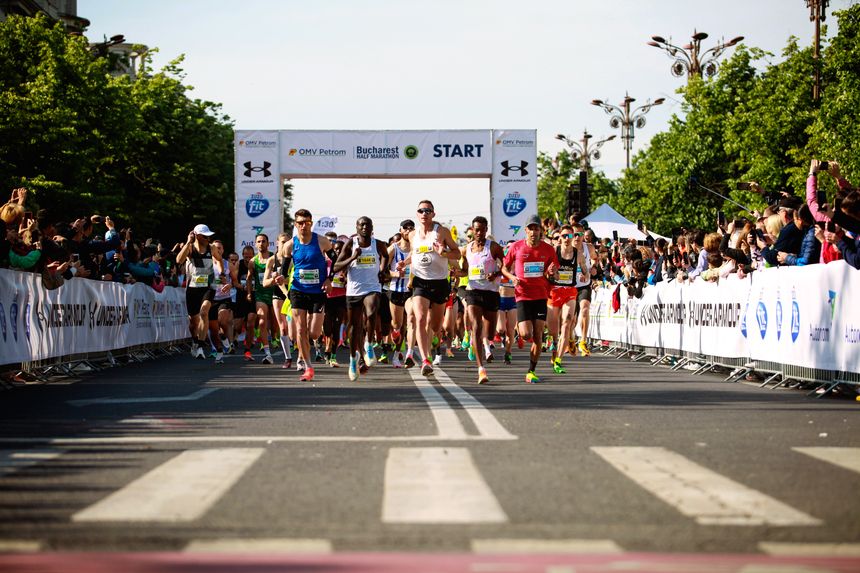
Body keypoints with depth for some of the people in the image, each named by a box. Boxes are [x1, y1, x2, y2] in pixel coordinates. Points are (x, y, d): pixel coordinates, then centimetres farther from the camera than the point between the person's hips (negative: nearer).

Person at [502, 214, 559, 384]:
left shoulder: (548, 250, 2)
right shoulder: (516, 247, -1)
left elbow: (556, 277, 9)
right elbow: (504, 268, 10)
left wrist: (552, 273, -15)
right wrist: (512, 277, -10)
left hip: (541, 296, 2)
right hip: (523, 295, -1)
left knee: (538, 336, -2)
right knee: (526, 335, -13)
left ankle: (531, 372, 9)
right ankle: (519, 325, 25)